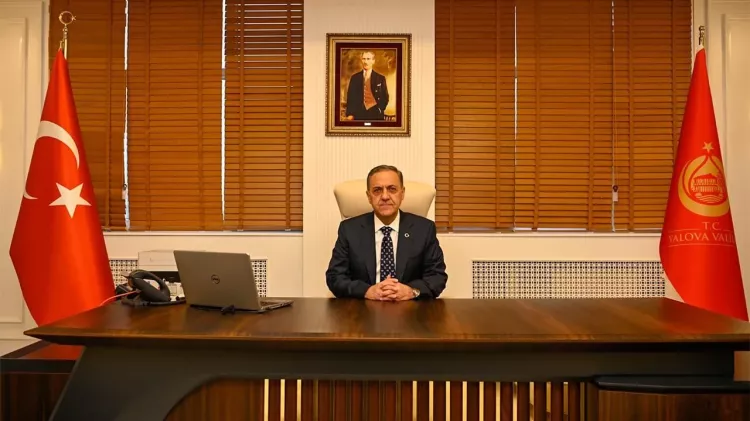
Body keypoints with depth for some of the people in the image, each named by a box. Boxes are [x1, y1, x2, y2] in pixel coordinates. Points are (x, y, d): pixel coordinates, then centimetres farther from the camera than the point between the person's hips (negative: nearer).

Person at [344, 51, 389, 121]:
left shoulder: (380, 78, 6)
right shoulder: (354, 78, 9)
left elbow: (385, 98, 7)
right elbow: (350, 97, 6)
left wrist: (379, 110, -9)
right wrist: (350, 114, -4)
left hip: (375, 116, 0)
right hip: (359, 115, 1)